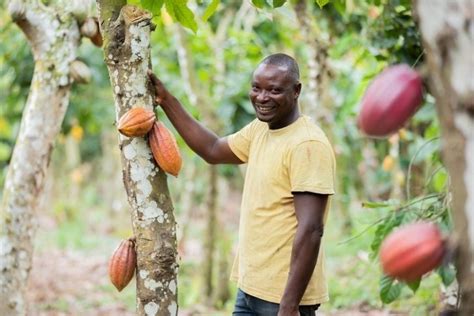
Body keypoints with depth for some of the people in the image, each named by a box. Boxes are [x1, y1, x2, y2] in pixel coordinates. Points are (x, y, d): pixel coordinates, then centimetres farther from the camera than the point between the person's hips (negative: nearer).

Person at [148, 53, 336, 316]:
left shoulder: (307, 144, -17)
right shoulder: (260, 129, 8)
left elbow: (311, 230, -21)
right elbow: (213, 150, 24)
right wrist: (166, 100, 21)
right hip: (249, 289, 8)